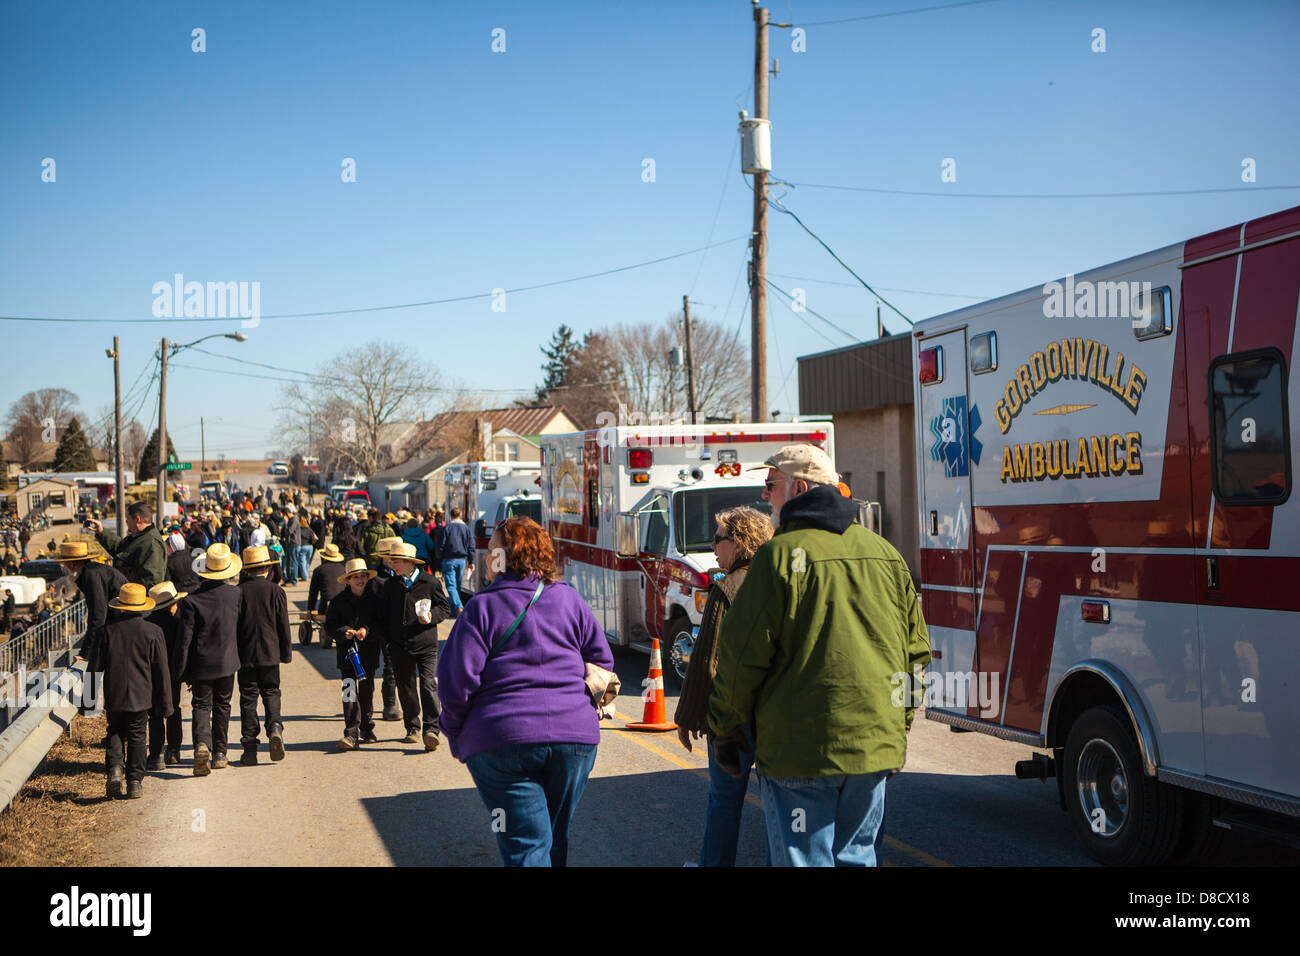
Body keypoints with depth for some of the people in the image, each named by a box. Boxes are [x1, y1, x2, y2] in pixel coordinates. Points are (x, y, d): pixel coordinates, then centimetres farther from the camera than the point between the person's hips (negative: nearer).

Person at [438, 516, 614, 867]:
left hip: (503, 740, -4)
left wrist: (456, 737, 4)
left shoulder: (482, 607, -5)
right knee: (555, 840, 19)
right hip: (576, 738, 4)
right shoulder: (570, 600, 7)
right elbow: (603, 661, 11)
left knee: (526, 846, -3)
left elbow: (456, 680, -9)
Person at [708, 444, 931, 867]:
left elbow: (742, 655, -10)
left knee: (805, 858, 2)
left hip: (801, 749, -6)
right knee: (856, 855, 17)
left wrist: (725, 728, 2)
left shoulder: (779, 555, -10)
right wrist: (899, 721, 23)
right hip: (876, 745, 6)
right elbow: (915, 650, 14)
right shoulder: (885, 553, 10)